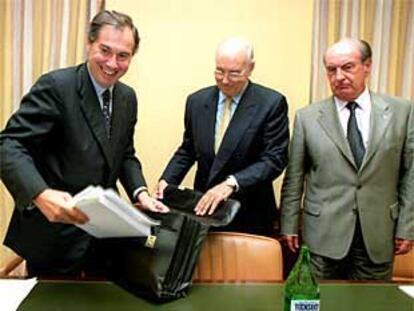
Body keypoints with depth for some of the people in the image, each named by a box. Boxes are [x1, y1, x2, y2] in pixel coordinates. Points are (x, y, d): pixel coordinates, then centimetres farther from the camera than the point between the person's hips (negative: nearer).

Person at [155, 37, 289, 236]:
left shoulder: (272, 103, -9)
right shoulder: (197, 101, 4)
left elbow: (274, 159, -14)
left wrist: (231, 183, -27)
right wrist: (167, 180, -3)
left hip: (250, 217, -3)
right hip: (204, 207, 3)